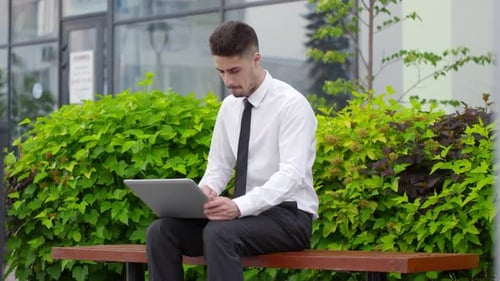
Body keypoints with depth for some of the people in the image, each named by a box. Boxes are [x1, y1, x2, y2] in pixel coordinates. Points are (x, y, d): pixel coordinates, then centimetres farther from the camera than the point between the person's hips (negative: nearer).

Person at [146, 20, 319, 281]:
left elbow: (292, 174, -23)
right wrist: (204, 191, -11)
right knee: (160, 231, -15)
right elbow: (218, 167, 14)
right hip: (247, 212, 7)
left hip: (288, 216, -7)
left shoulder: (291, 104, -12)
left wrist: (240, 206, -38)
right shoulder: (229, 107, 10)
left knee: (219, 233, -36)